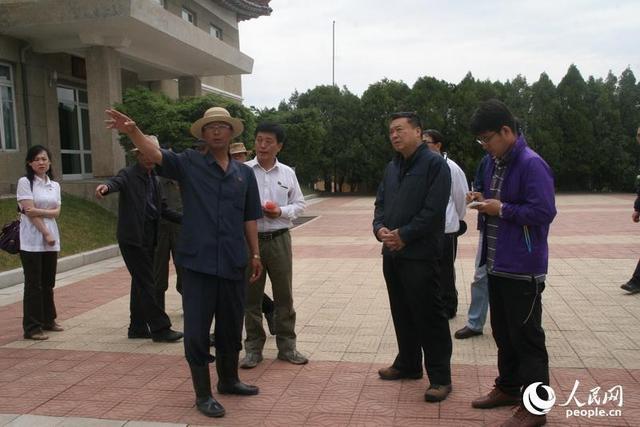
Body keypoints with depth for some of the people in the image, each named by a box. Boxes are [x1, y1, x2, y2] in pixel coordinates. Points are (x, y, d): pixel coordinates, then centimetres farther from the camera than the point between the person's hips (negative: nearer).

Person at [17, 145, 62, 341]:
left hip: (51, 240, 5)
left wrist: (38, 211, -15)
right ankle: (32, 327, 3)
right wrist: (46, 233, -14)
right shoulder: (25, 182, -4)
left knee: (48, 282, 12)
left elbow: (56, 212, 3)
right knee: (33, 284, -3)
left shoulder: (54, 185, 12)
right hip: (32, 240, -5)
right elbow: (29, 211, -12)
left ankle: (48, 320, 25)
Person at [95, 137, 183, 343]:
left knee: (141, 283, 14)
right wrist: (105, 186, -52)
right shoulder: (128, 174, -7)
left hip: (149, 238, 8)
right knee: (146, 284, -6)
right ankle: (160, 328, -2)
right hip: (132, 238, -8)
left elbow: (161, 209, 17)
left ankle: (137, 328, 23)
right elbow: (116, 182, -29)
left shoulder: (154, 178, 15)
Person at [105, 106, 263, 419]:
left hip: (233, 263, 4)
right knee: (197, 330, 3)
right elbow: (156, 154, -18)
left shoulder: (245, 173, 9)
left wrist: (255, 254, 12)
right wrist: (132, 131, -36)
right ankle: (203, 394, 18)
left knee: (231, 326, 16)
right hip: (198, 262, -3)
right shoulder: (189, 164, -1)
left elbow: (249, 218, 13)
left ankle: (228, 380, 37)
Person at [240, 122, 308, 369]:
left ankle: (287, 346, 21)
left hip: (279, 239, 2)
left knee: (284, 295, 8)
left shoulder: (287, 173, 7)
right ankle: (253, 348, 19)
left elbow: (299, 204, 9)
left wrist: (281, 212, -9)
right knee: (251, 297, 6)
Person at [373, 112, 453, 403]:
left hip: (421, 254, -8)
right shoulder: (391, 168, 16)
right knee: (402, 313, 17)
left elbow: (433, 210, -17)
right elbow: (381, 203, 16)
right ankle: (408, 364, 32)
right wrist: (379, 228, -4)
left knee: (429, 316, -3)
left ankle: (440, 377, 7)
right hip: (392, 253, 8)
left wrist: (404, 235, -17)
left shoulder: (434, 164, -9)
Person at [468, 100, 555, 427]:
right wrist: (485, 202, 1)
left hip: (523, 268, -9)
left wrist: (502, 209, -18)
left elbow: (544, 213, -23)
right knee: (503, 331, 19)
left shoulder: (531, 164, -18)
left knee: (526, 337, 1)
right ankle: (508, 387, 35)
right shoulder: (494, 163, 11)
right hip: (498, 264, 9)